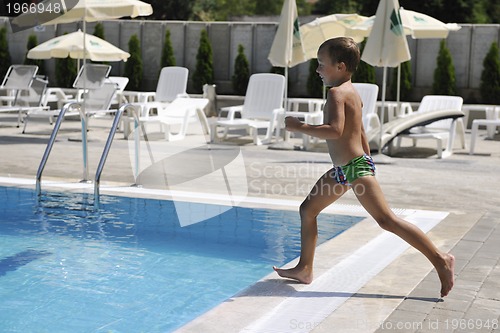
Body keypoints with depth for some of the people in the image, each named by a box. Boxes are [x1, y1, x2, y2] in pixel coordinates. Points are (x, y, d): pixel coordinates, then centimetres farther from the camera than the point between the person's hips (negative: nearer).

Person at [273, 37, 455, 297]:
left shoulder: (336, 92, -16)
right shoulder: (352, 92, 14)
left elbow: (335, 130, -31)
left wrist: (299, 127, -22)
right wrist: (367, 164, 25)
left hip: (355, 168, -11)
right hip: (343, 170, 11)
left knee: (386, 220, -10)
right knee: (308, 209, 15)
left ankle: (440, 259, -5)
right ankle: (304, 269, 22)